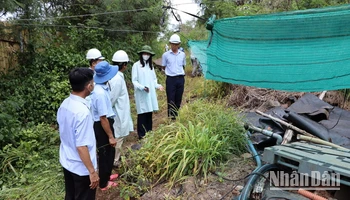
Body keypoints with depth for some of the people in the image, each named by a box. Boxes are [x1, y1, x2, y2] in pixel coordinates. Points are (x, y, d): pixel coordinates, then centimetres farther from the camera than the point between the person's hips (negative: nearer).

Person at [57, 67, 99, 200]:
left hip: (66, 162, 8)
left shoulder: (64, 104, -4)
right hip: (81, 168, -8)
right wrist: (92, 171, -18)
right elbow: (81, 146, -27)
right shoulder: (82, 111, -30)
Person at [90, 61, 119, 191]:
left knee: (109, 152, 25)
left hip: (105, 122, 9)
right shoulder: (100, 93, -30)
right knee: (105, 154, 10)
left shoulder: (101, 88, 1)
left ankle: (107, 175, 46)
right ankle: (104, 183, 31)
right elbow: (103, 118, -26)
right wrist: (110, 136, -18)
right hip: (102, 126, -9)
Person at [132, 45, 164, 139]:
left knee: (149, 113, 9)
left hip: (150, 93, 5)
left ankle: (149, 132, 21)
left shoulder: (151, 65, 14)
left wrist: (158, 85, 0)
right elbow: (134, 81, -7)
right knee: (142, 113, -3)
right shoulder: (136, 65, -4)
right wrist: (142, 87, -20)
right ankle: (141, 134, 7)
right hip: (141, 94, -5)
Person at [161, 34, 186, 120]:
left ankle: (176, 116, 21)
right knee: (171, 100, -2)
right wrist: (170, 71, 5)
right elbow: (164, 67, 8)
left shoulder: (182, 54, 9)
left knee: (178, 99, 9)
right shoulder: (165, 55, 1)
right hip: (171, 79, -3)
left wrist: (179, 72, 8)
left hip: (180, 79, 3)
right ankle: (171, 118, 5)